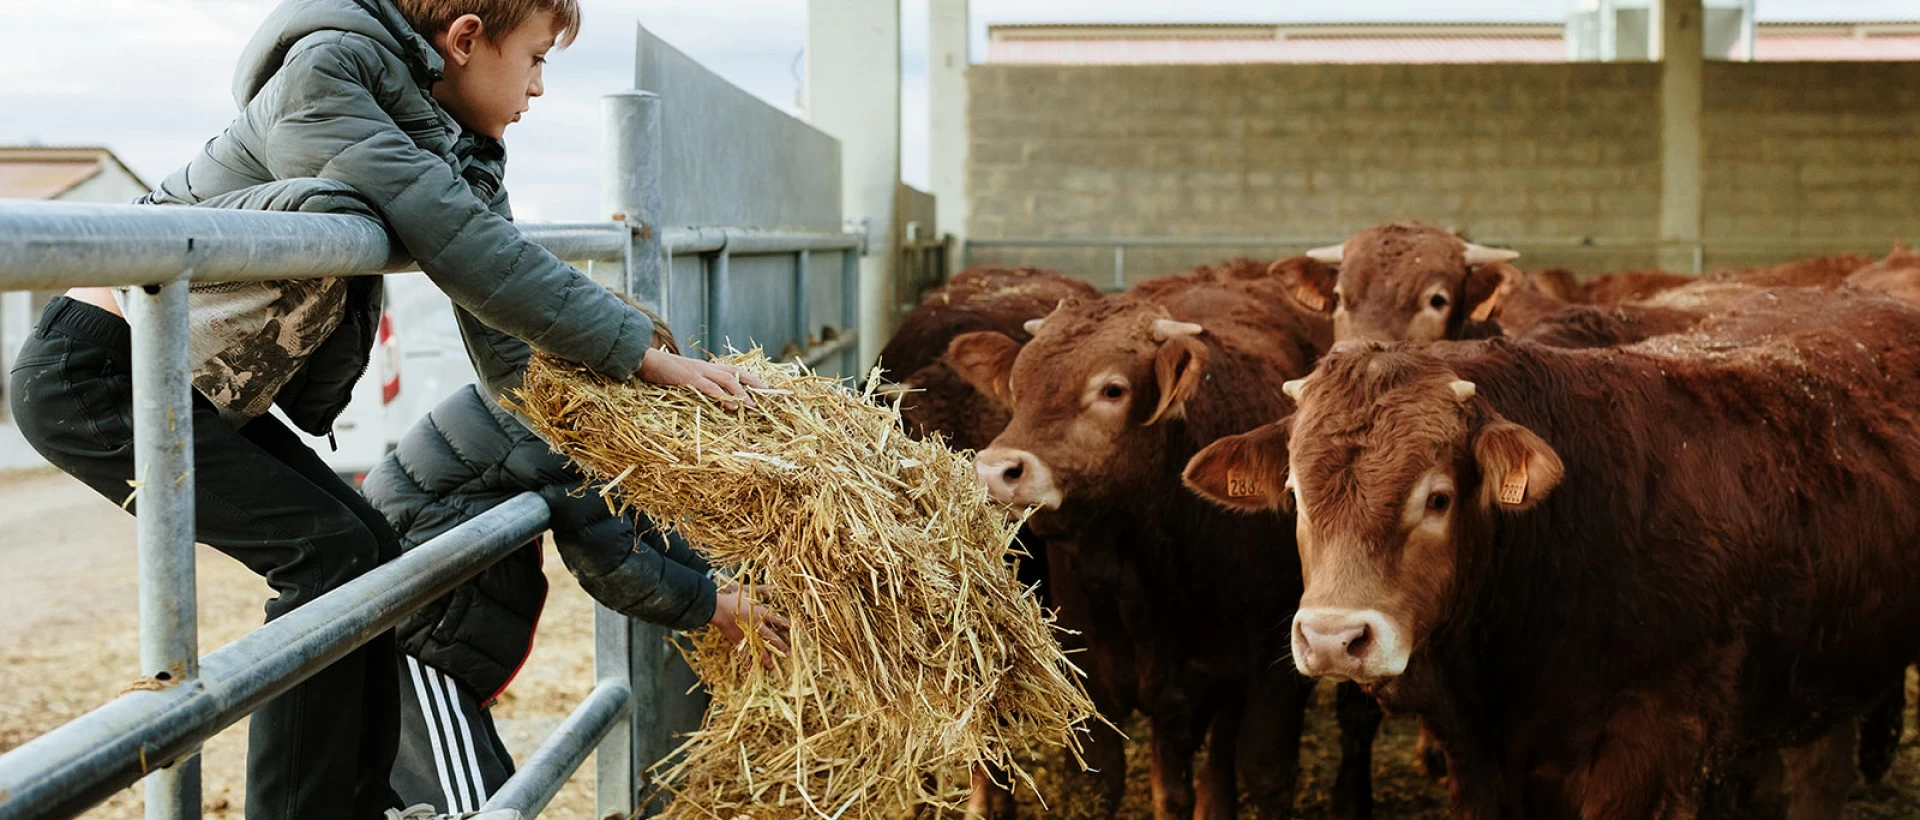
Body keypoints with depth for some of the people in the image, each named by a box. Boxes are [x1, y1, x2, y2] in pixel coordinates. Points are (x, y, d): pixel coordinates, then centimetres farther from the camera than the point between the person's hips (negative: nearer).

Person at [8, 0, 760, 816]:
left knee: (366, 545, 6)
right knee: (327, 552, -14)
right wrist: (646, 354, -25)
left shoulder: (459, 154, 3)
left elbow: (506, 345, 5)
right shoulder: (323, 82, -22)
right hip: (93, 372, -9)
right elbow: (465, 250, -29)